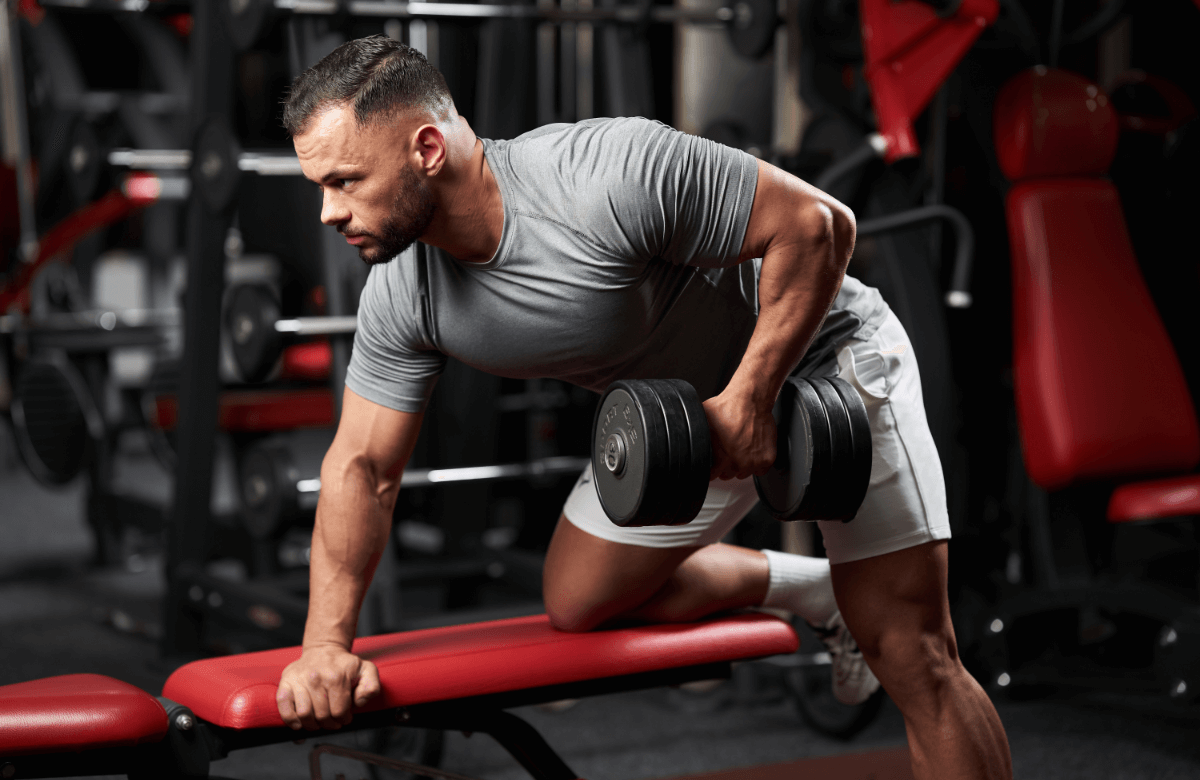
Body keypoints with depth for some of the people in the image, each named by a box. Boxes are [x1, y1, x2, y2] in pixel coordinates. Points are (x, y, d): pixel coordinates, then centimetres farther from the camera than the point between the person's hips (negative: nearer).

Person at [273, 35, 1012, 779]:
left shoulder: (609, 175, -36)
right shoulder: (400, 300, -15)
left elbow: (818, 222, -28)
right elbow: (363, 468, -8)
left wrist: (751, 398, -30)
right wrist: (327, 644, -19)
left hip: (818, 351, -7)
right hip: (691, 407, 7)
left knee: (911, 656, -11)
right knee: (579, 603, 6)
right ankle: (819, 593, 24)